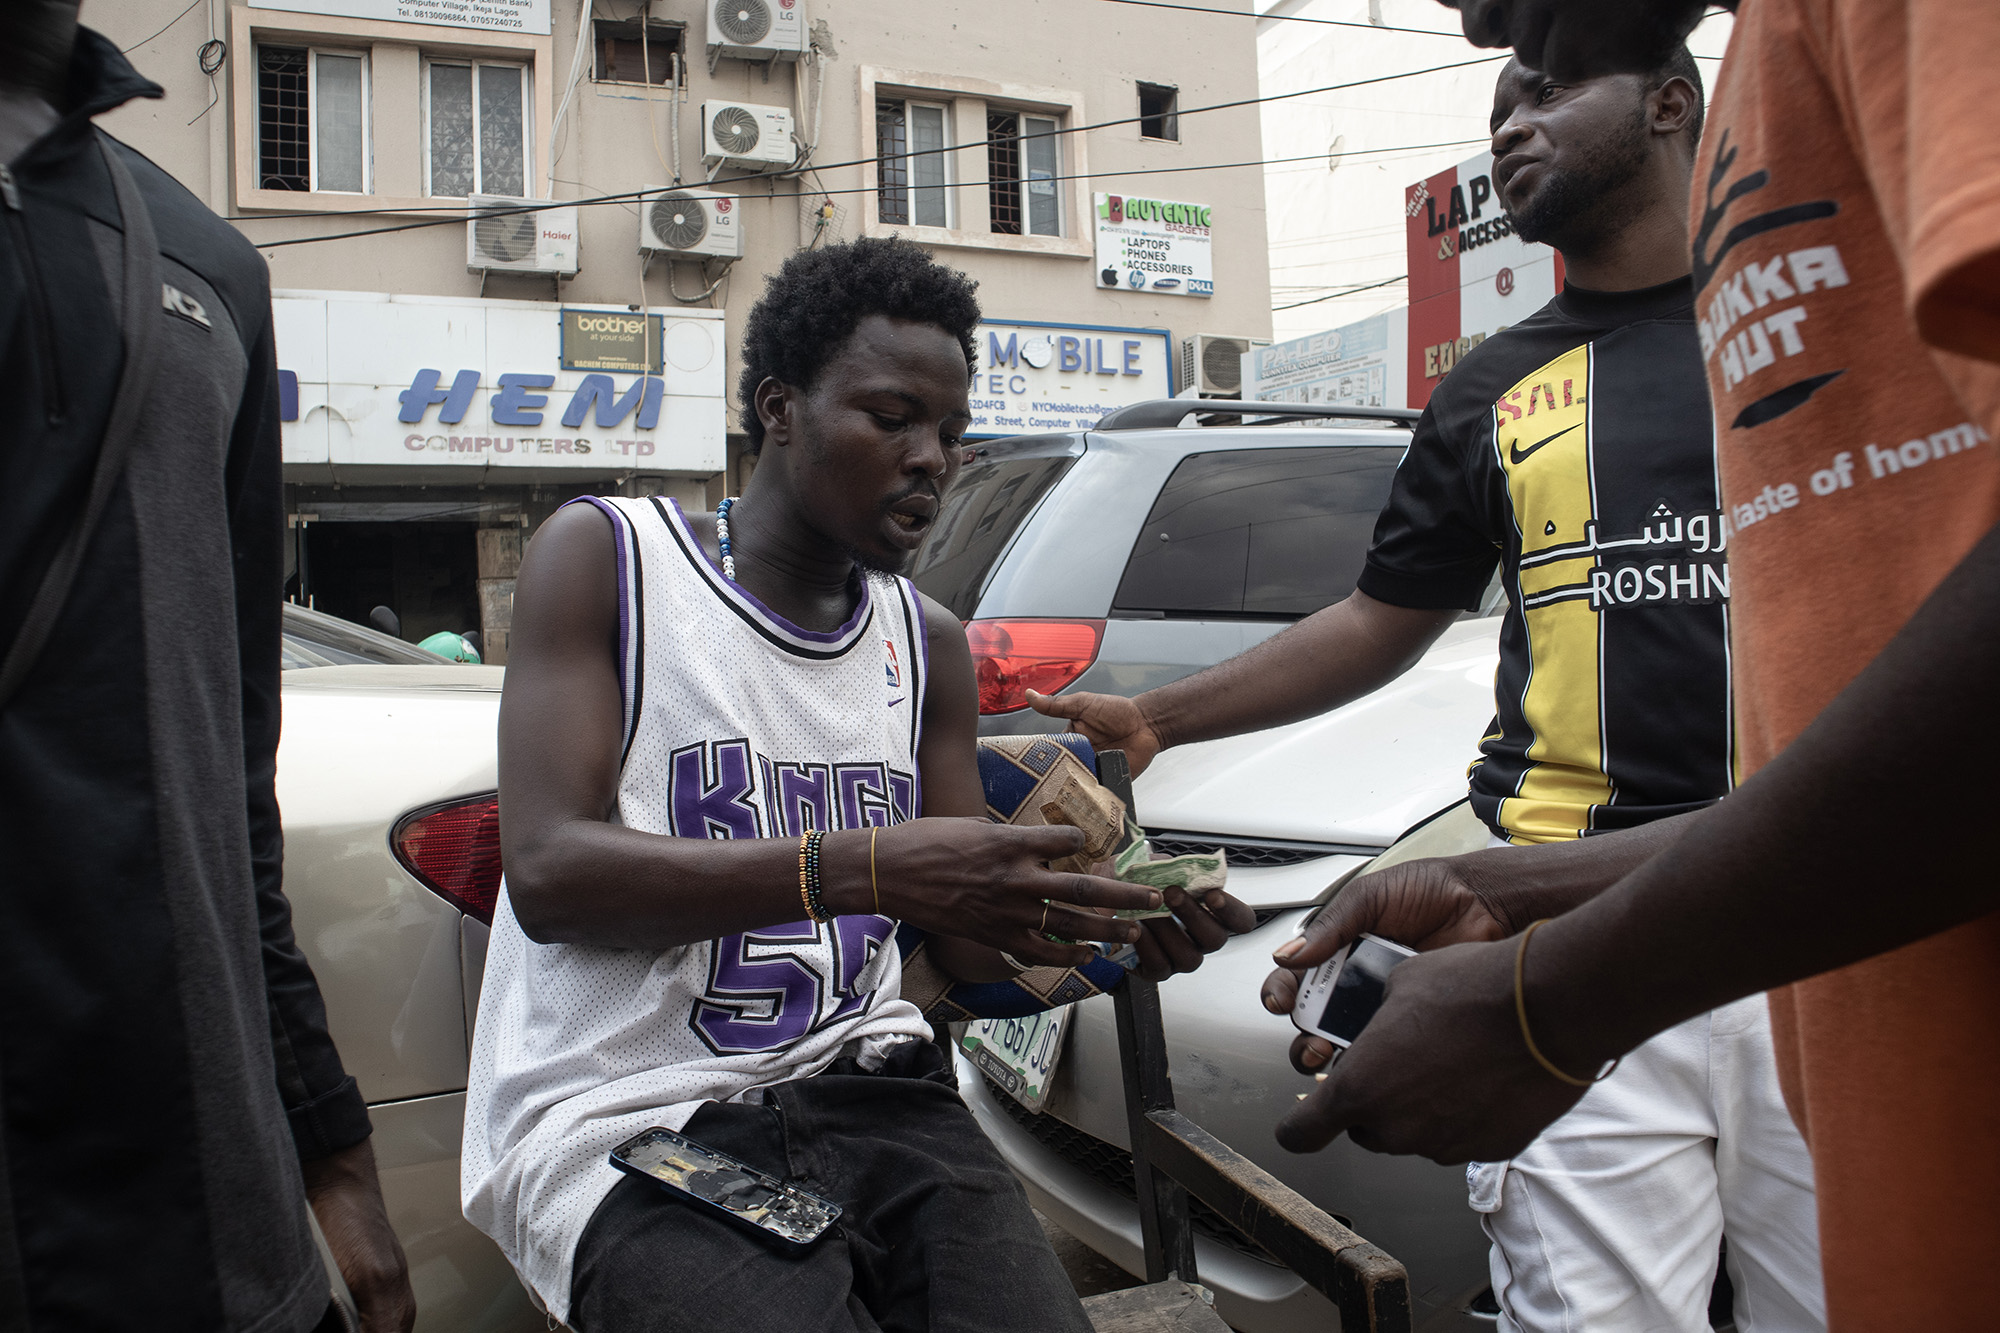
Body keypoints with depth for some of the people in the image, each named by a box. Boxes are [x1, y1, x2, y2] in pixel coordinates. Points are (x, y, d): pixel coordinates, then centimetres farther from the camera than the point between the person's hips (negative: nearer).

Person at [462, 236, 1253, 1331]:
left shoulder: (928, 643, 14)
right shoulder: (605, 556, 0)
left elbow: (969, 946, 14)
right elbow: (548, 873, -14)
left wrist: (1116, 928, -9)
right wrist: (859, 866, -26)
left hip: (862, 1087, 4)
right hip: (628, 1116, -3)